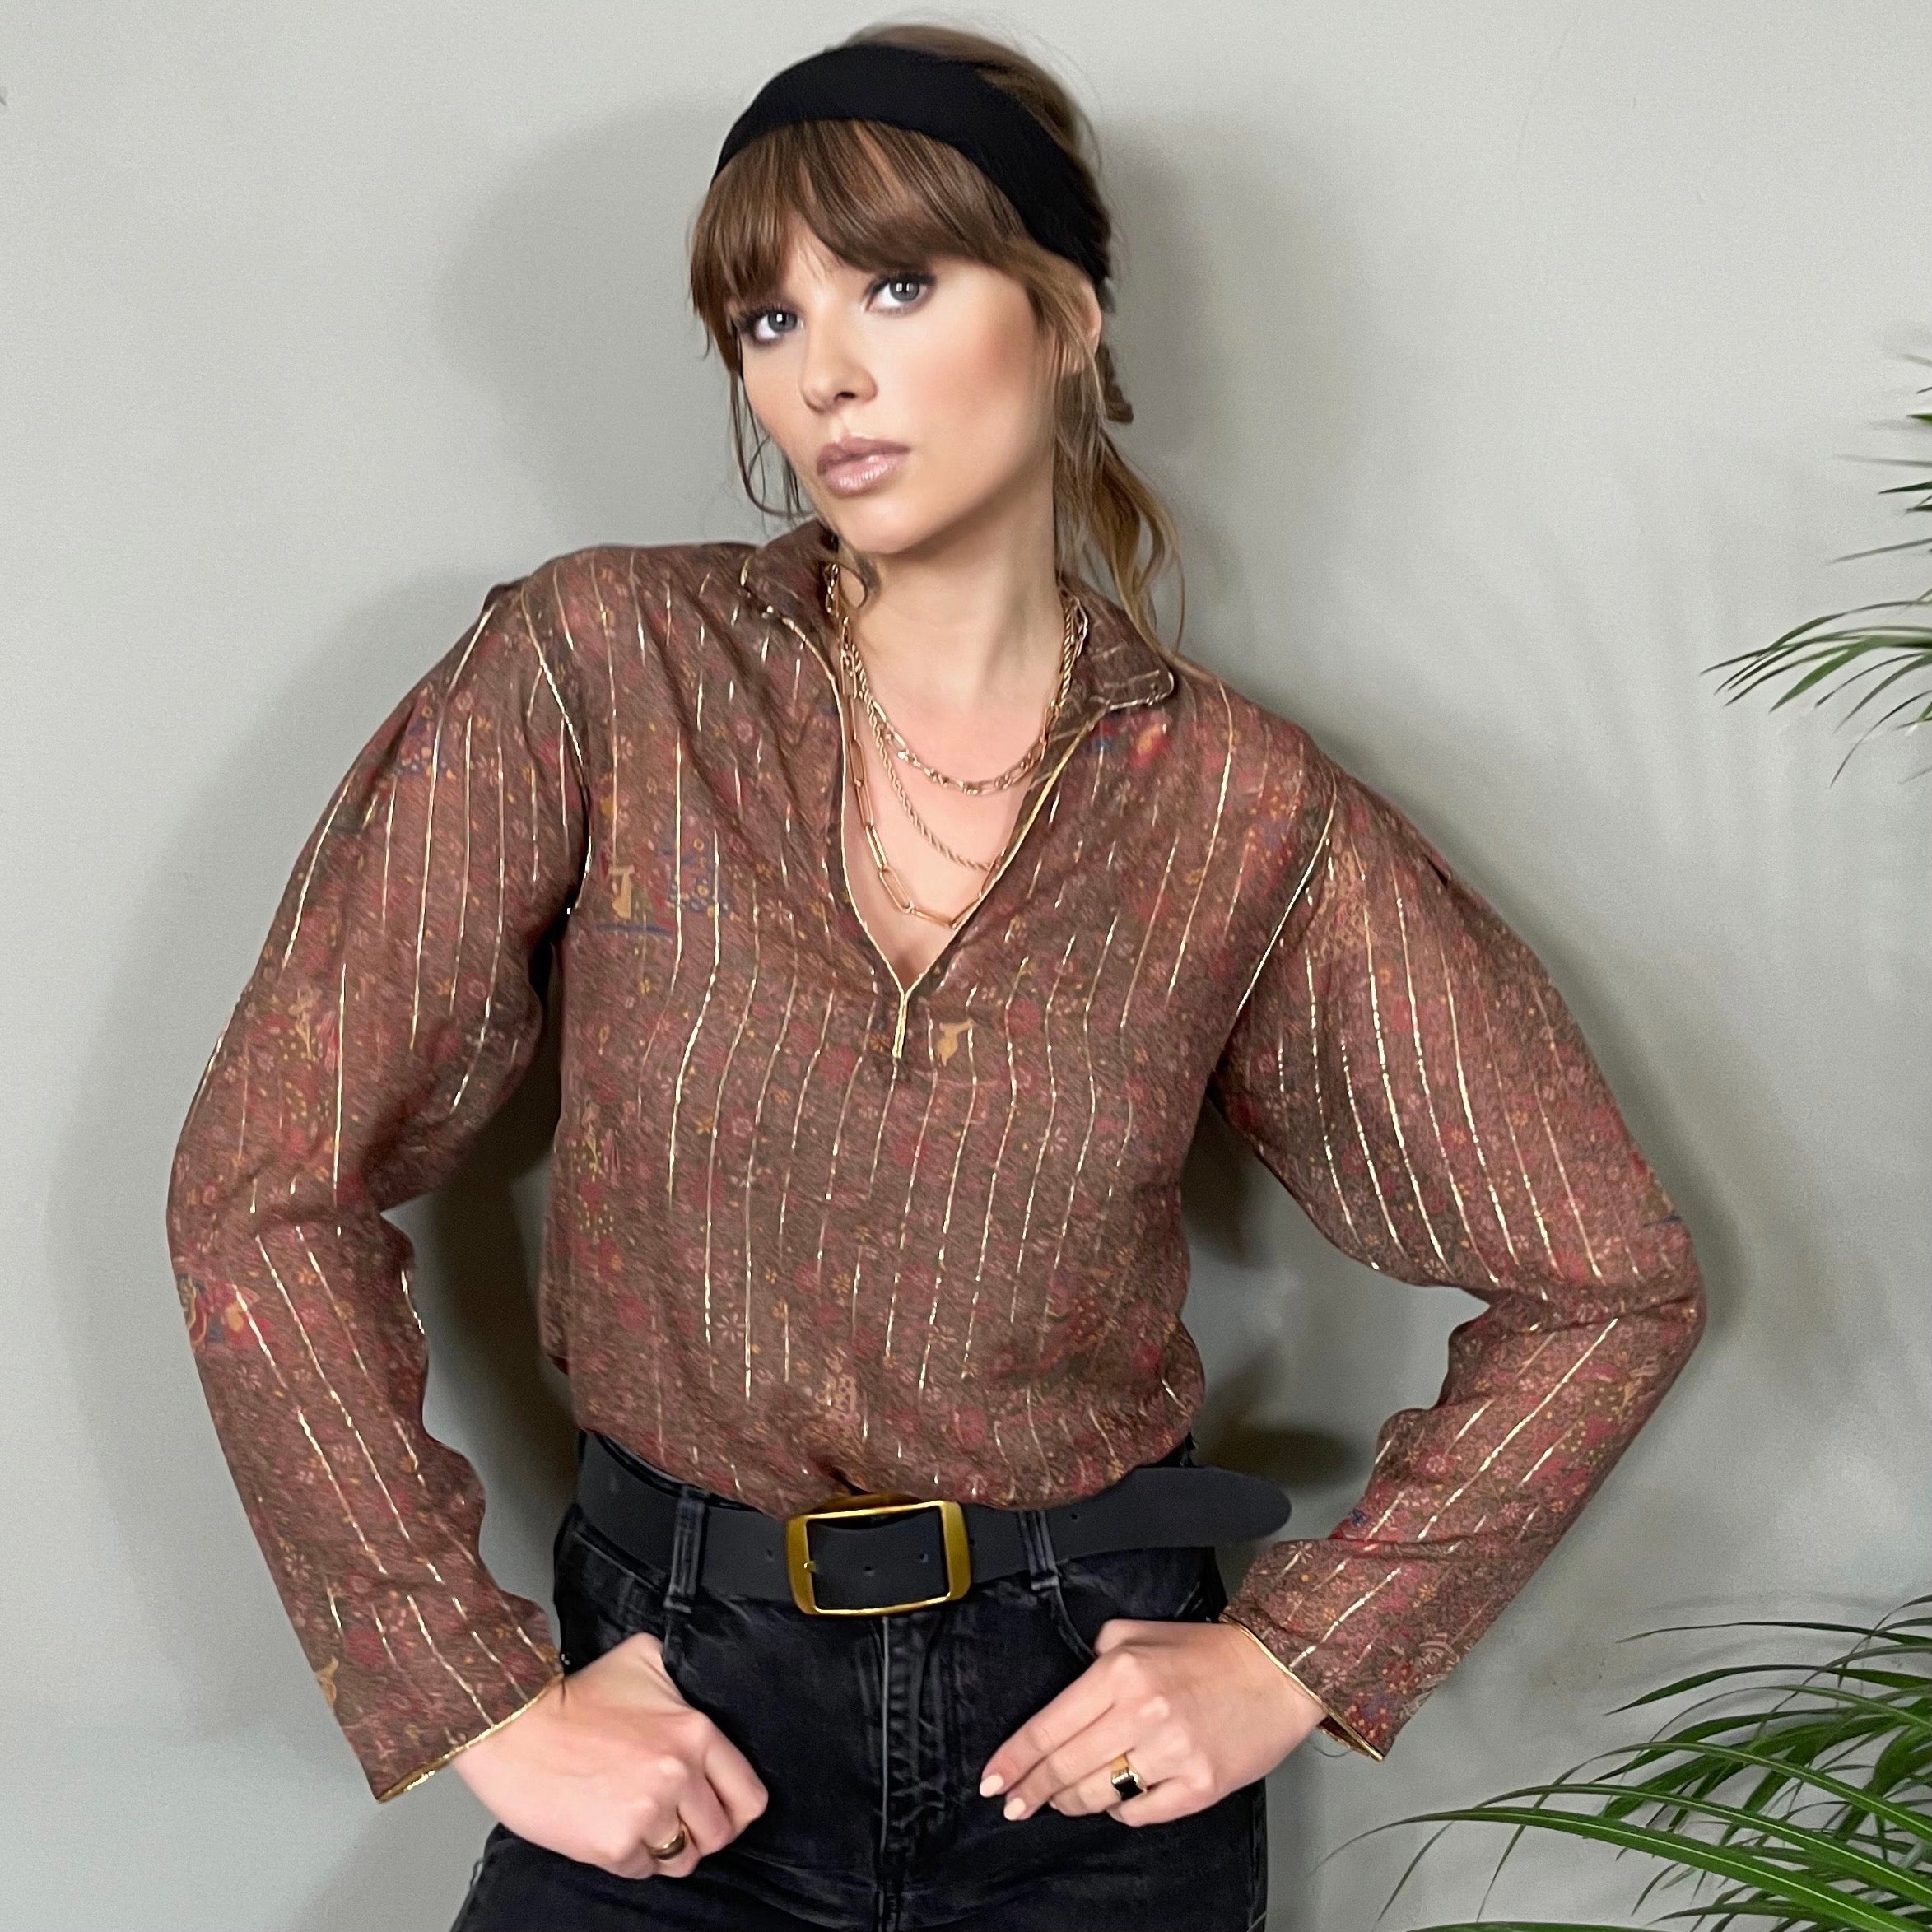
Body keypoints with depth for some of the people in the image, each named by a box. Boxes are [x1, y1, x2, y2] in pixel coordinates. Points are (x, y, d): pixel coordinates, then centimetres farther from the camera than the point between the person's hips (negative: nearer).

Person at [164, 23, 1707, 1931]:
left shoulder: (1249, 813, -6)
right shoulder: (603, 670, -9)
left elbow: (1609, 1279, 1)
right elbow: (267, 1184, -9)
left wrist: (1294, 1660, -4)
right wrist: (485, 1701, -10)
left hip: (1089, 1717, 1)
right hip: (675, 1704, 0)